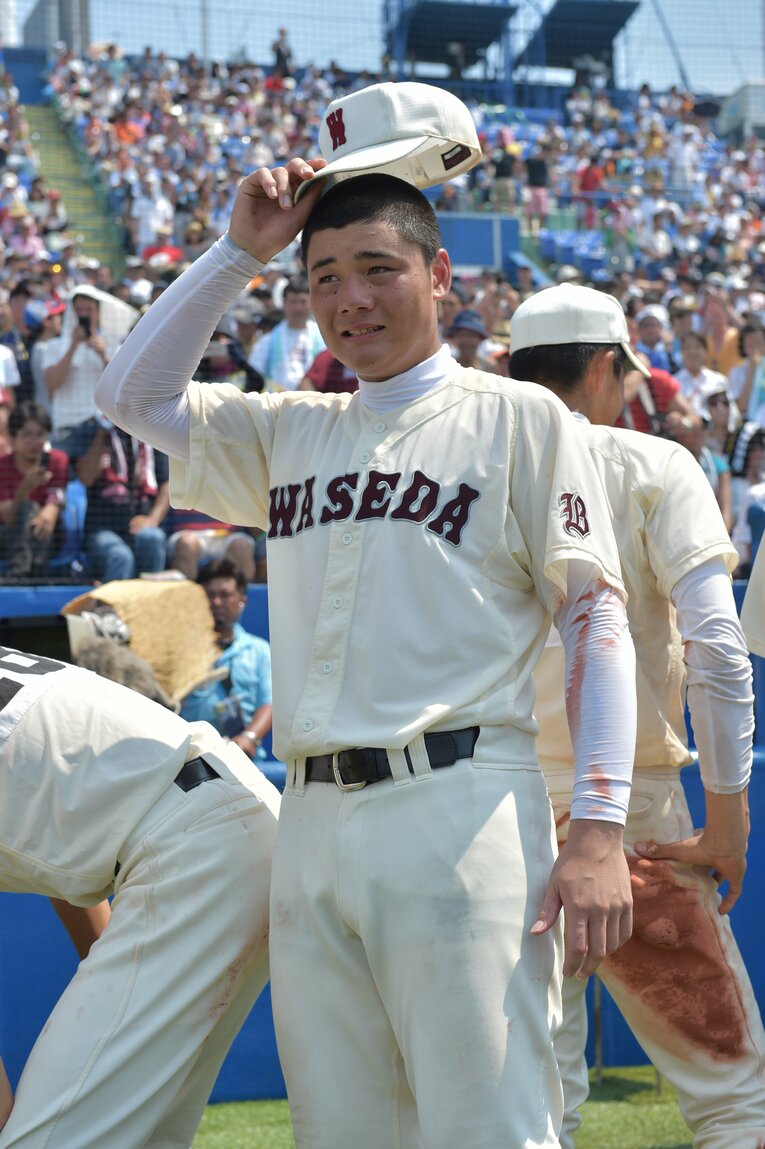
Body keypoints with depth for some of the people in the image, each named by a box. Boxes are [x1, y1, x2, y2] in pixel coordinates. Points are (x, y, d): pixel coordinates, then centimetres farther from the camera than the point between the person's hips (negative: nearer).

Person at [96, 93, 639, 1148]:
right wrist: (241, 250, 14)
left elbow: (596, 619, -2)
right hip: (313, 822, 5)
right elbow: (136, 392, 21)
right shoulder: (292, 432, 20)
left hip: (460, 812, -5)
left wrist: (599, 829, -12)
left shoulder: (518, 420, 4)